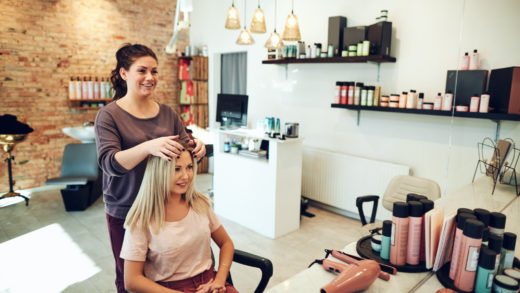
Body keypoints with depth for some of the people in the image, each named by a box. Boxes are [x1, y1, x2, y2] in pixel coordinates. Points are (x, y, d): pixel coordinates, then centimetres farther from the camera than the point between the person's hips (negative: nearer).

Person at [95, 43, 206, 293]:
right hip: (125, 213, -3)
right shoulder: (109, 115, -7)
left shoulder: (168, 113, 4)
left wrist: (197, 149, -19)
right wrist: (148, 147, -36)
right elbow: (109, 163, -19)